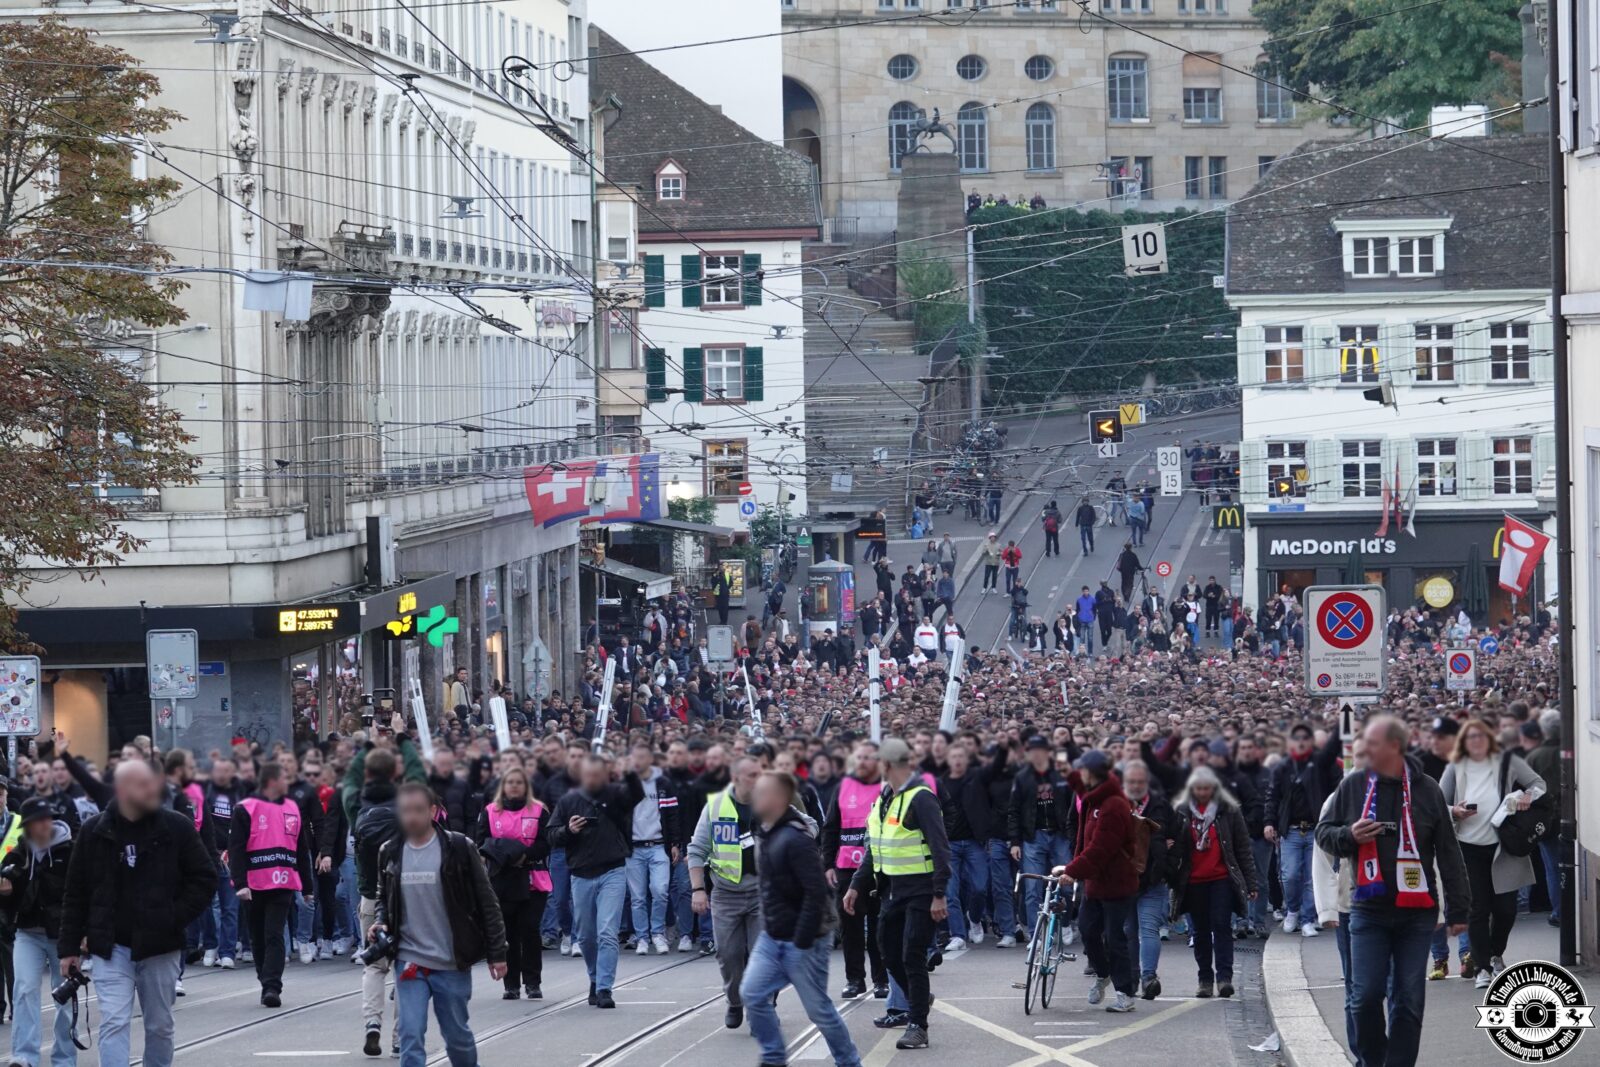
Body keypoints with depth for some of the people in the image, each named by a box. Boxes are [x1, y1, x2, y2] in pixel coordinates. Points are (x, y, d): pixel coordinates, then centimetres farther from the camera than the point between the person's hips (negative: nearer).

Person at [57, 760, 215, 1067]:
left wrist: (176, 919, -10)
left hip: (160, 947, 1)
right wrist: (69, 947, 3)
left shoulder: (177, 828, -3)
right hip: (111, 947, -1)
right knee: (114, 1024, -11)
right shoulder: (95, 832, 0)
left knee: (160, 1025, 12)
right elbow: (75, 894, 6)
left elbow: (204, 880, 1)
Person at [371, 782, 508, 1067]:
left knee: (458, 1035, 11)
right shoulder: (391, 854, 4)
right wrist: (381, 922, -1)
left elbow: (486, 902, -3)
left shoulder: (458, 848, -7)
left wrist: (496, 953, -4)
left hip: (452, 964, -2)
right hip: (409, 962, 2)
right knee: (410, 1038, -7)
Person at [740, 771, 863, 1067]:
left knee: (818, 1008, 0)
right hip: (772, 937, 9)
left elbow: (816, 893, -25)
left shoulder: (796, 839, -22)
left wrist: (802, 942, -24)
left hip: (802, 942, -9)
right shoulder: (768, 833, 7)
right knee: (752, 993, 0)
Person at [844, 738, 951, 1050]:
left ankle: (917, 1026, -6)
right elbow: (874, 848, 21)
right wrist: (856, 887, 17)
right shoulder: (885, 799, 12)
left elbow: (940, 848, -19)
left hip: (920, 891, -9)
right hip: (893, 889, 9)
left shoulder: (920, 798, -15)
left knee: (913, 957, -10)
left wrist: (939, 895, -23)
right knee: (891, 955, 13)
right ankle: (916, 1003, 36)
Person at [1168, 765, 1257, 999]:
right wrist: (1173, 879, -2)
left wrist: (1251, 883, 1)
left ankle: (1224, 977, -12)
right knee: (1200, 931, 7)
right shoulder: (1181, 812, 6)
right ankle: (1205, 979, 13)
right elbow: (1175, 847, 8)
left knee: (1222, 926, -11)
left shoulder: (1229, 811, 2)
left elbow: (1243, 848, 4)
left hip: (1222, 879, -2)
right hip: (1193, 882, 2)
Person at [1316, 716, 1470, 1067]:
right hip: (1368, 910, 0)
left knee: (1409, 1000, 1)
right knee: (1365, 996, -4)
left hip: (1416, 913, 0)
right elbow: (1323, 833, 13)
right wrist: (1349, 836, -10)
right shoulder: (1353, 786, 5)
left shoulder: (1426, 790, 3)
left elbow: (1448, 852, 6)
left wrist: (1457, 908, 3)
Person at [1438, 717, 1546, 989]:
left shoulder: (1507, 762, 3)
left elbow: (1538, 783, 8)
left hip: (1502, 845, 0)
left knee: (1506, 908, 4)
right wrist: (1455, 811, -14)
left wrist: (1528, 796, -13)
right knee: (1477, 910, -1)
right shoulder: (1455, 769, 4)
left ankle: (1496, 954, 30)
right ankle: (1483, 968, 5)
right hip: (1469, 847, 0)